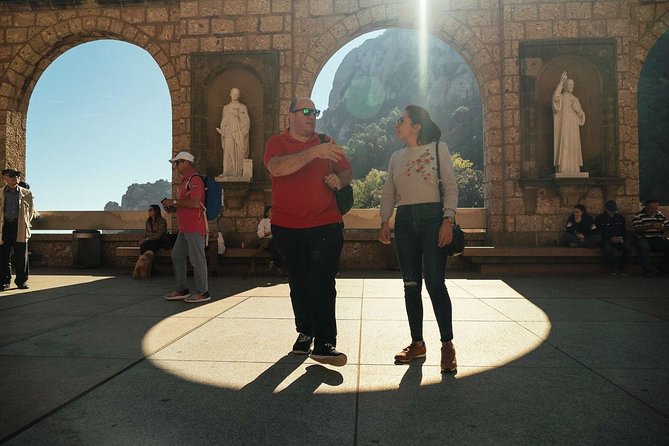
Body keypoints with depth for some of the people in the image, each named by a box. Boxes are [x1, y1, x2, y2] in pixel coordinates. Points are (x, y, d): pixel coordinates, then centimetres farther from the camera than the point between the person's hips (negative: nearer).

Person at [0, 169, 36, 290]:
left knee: (21, 256, 1)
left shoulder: (26, 193, 11)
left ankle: (22, 280, 9)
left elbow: (31, 210, 15)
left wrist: (25, 223, 10)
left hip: (20, 227, 0)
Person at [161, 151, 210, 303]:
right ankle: (181, 290, 21)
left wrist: (174, 202, -15)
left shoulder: (195, 179, -12)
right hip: (185, 227, 11)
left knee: (197, 258, -5)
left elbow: (195, 203, -24)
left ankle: (203, 292, 3)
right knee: (177, 256, 13)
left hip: (194, 227, -11)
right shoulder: (185, 180, 21)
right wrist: (173, 208, 13)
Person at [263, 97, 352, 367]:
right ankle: (305, 332, 30)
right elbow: (276, 168, -21)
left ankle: (324, 344, -3)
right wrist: (314, 152, -31)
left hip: (325, 226, 0)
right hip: (287, 228, 0)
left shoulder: (326, 144, 10)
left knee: (323, 285, -7)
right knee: (299, 284, 12)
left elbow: (348, 172, 15)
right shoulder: (277, 143, 2)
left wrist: (339, 179, -9)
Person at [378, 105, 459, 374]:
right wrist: (384, 222, 1)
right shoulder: (396, 157, 16)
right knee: (411, 285, 5)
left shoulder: (438, 148, 3)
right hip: (404, 221, 5)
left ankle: (447, 346, 0)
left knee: (435, 283, -10)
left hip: (432, 218, -5)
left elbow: (451, 187, -2)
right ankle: (417, 343, 14)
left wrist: (448, 220, -13)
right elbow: (388, 193, 15)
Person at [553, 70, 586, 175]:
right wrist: (561, 81, -22)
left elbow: (581, 114, 16)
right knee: (563, 149, -13)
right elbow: (555, 96, -23)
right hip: (563, 128, -5)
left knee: (573, 150, 1)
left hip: (573, 129, 5)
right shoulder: (560, 97, 4)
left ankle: (574, 172, 3)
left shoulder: (575, 99, 19)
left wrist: (577, 108, -5)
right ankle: (563, 172, -15)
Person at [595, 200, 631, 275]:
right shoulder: (599, 218, 1)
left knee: (628, 248, -27)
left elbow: (625, 231, 15)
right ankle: (613, 268, -15)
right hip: (605, 240, -4)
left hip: (619, 240, 4)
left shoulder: (620, 217, 13)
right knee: (608, 249, -37)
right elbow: (599, 234, -5)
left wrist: (623, 239, -8)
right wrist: (610, 239, -18)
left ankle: (621, 268, -8)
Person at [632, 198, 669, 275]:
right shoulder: (639, 216, 0)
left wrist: (662, 228, -13)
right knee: (643, 246, -37)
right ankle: (647, 270, -23)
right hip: (644, 238, -4)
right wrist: (650, 226, -28)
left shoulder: (661, 216, 16)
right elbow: (637, 229, -13)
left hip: (659, 239, 4)